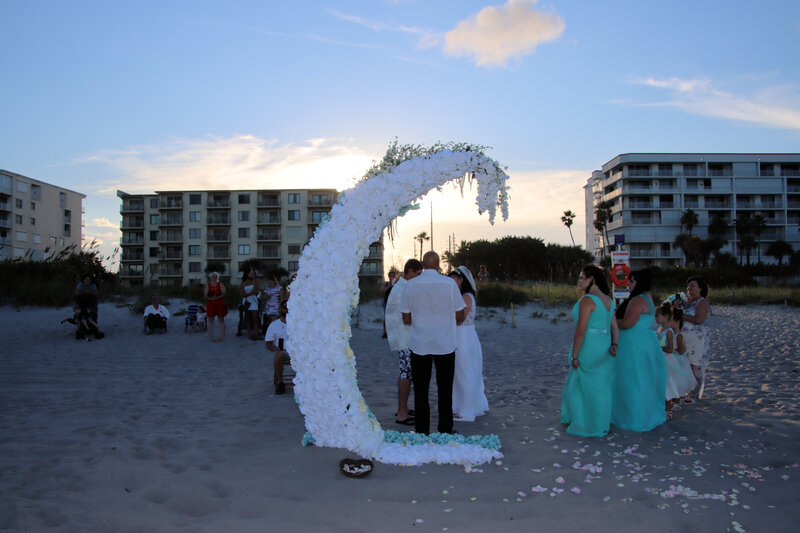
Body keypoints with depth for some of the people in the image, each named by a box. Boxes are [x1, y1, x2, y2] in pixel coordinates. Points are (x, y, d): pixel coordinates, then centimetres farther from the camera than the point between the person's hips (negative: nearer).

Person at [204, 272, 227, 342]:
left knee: (221, 320, 0)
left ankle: (222, 336, 5)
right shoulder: (207, 285, 9)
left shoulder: (220, 285, 7)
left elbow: (223, 293, -4)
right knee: (210, 320, 2)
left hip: (220, 304, 0)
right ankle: (211, 337, 8)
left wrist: (217, 297, -19)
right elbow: (205, 295, 1)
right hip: (210, 304, 1)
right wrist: (210, 298, -17)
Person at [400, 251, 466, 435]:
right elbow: (459, 315, -2)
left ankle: (422, 431, 13)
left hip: (419, 345, 1)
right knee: (445, 390, 11)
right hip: (445, 345, 0)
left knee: (420, 391, 9)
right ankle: (445, 431, 18)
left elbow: (406, 319, 1)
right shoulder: (449, 283, -7)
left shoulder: (411, 285, -3)